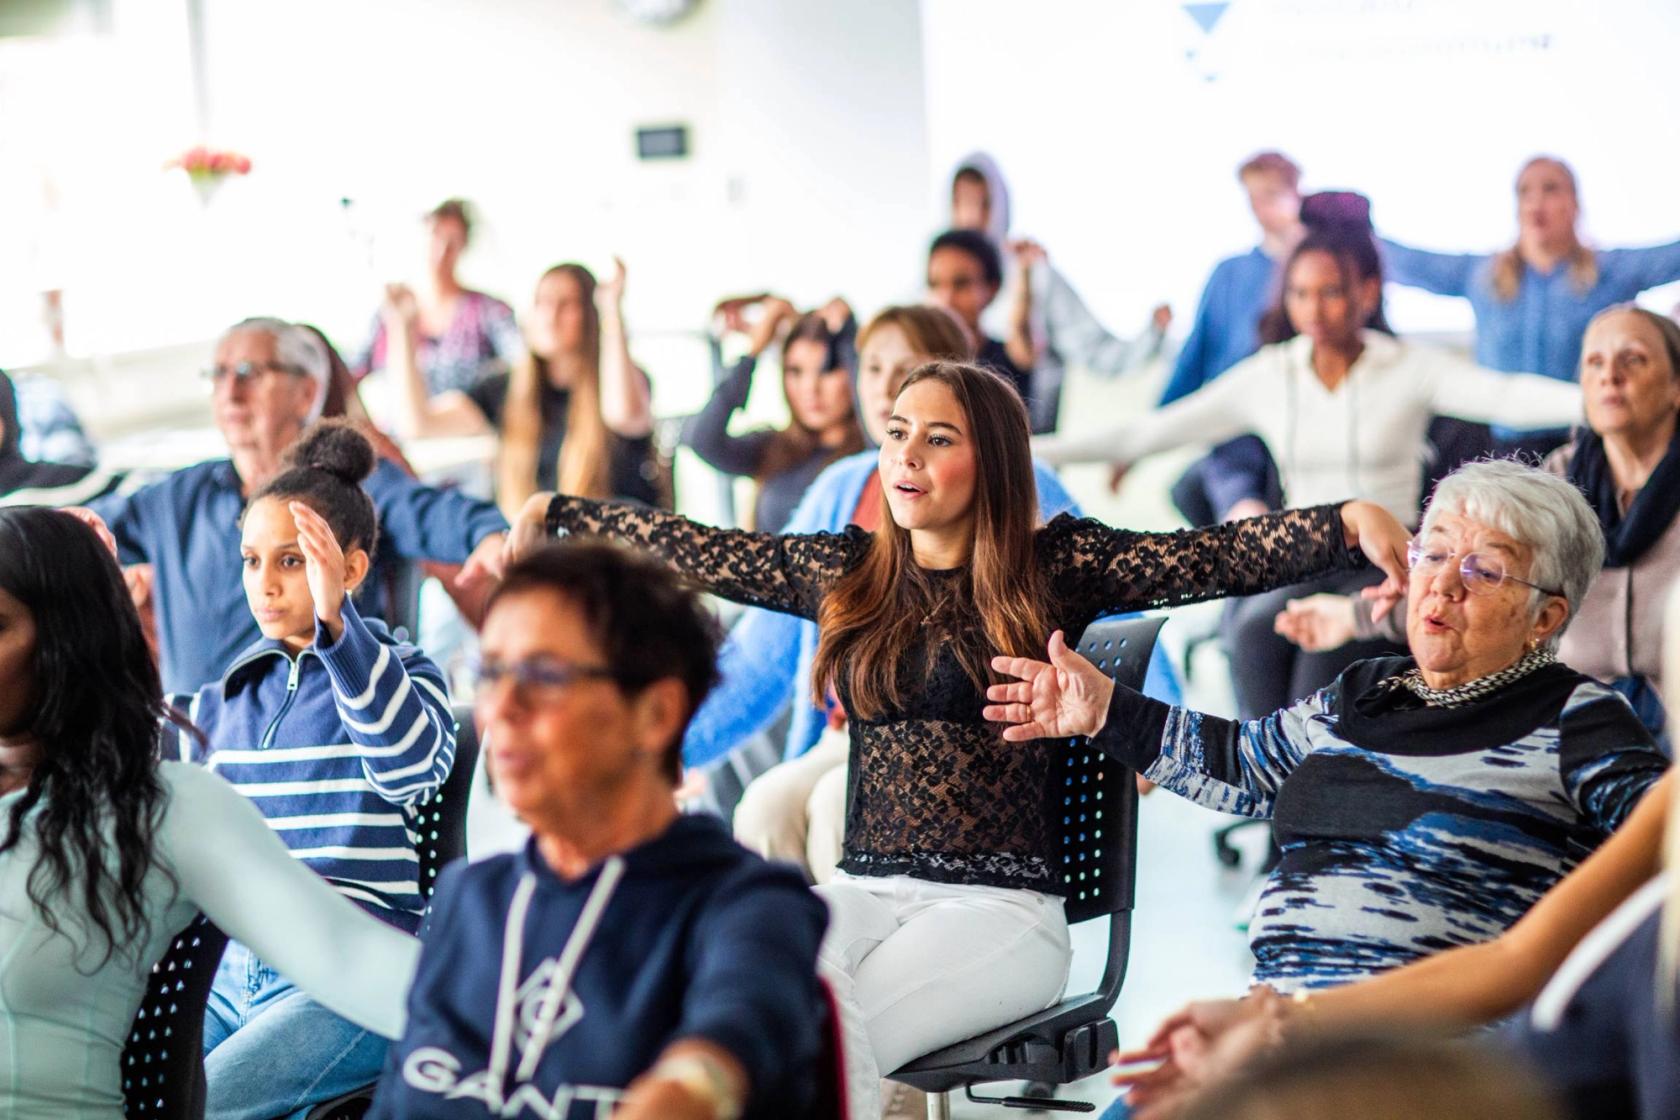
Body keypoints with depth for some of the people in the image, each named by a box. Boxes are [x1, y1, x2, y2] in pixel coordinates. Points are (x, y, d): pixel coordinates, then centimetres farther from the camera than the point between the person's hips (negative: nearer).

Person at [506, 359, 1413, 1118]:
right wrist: (550, 516, 24)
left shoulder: (1053, 567, 0)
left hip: (1000, 905, -3)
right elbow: (693, 548, 20)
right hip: (864, 888, 4)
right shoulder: (847, 571, 13)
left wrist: (1352, 521, -27)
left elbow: (1215, 557, -12)